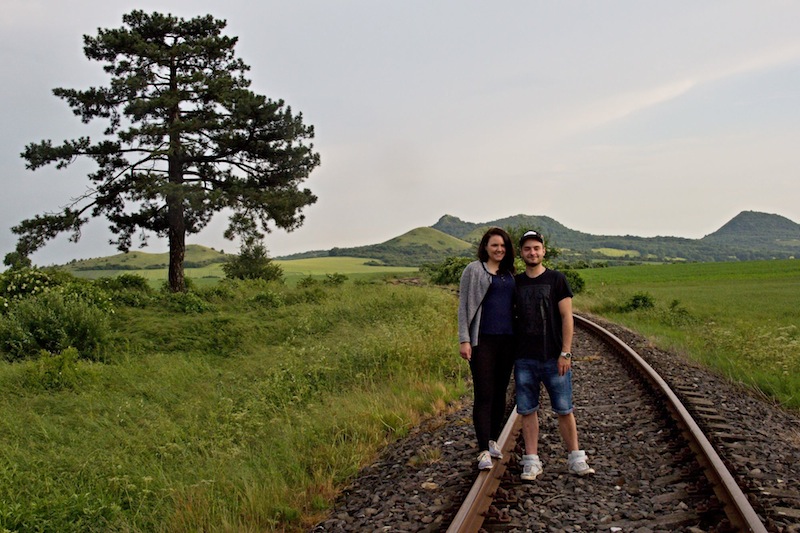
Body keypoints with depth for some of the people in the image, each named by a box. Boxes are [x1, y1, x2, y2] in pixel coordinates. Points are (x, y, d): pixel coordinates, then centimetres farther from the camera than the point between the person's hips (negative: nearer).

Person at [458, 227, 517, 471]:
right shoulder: (474, 270, -1)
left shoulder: (509, 273, 15)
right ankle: (484, 451, -5)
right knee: (484, 395, -6)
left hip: (507, 340, 5)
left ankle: (493, 440, 25)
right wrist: (464, 339, -11)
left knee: (500, 393, 11)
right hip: (483, 340, -5)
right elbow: (464, 306, -4)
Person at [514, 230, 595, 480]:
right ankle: (531, 462, 13)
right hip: (524, 359, 3)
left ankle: (576, 459, 15)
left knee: (564, 410, 2)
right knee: (527, 411, 4)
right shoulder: (515, 283, 9)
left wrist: (565, 353, -9)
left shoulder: (557, 279, 1)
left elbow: (567, 318, -2)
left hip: (554, 358, -2)